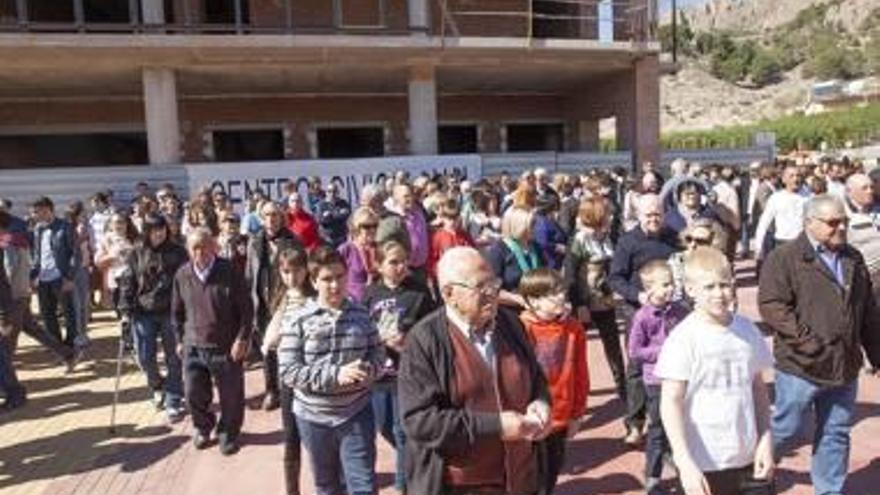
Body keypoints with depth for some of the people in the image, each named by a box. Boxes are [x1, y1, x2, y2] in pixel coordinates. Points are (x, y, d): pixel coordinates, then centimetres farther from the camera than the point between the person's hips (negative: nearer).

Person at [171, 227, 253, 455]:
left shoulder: (229, 272, -12)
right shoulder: (182, 275, -1)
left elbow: (246, 308, -8)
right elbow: (177, 311, 12)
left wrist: (242, 339, -11)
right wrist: (180, 339, 12)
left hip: (226, 348, -3)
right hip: (194, 347, 3)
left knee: (231, 396, 8)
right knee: (194, 394, 8)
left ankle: (228, 433, 32)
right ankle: (203, 427, 37)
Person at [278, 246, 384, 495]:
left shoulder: (361, 314, -2)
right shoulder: (299, 320, -10)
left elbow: (378, 356, 3)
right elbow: (288, 371, -15)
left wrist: (364, 371, -20)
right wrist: (334, 374, -25)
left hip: (357, 414, 1)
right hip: (314, 417, 0)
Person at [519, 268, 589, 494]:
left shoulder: (574, 328, -4)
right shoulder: (520, 329, -18)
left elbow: (580, 375, 4)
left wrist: (576, 414, 8)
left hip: (560, 420, 4)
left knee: (551, 473, 19)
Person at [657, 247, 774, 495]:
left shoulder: (747, 330, 0)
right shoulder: (683, 339, -15)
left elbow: (758, 389, 10)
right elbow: (670, 403, -16)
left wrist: (766, 442, 5)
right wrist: (685, 463, -20)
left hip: (748, 458, 5)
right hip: (704, 465, -4)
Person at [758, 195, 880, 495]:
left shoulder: (854, 259, 11)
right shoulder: (784, 259, -11)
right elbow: (771, 305, -19)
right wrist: (807, 339, -23)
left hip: (845, 366, 6)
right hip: (801, 367, -6)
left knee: (836, 435, 16)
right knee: (785, 429, 7)